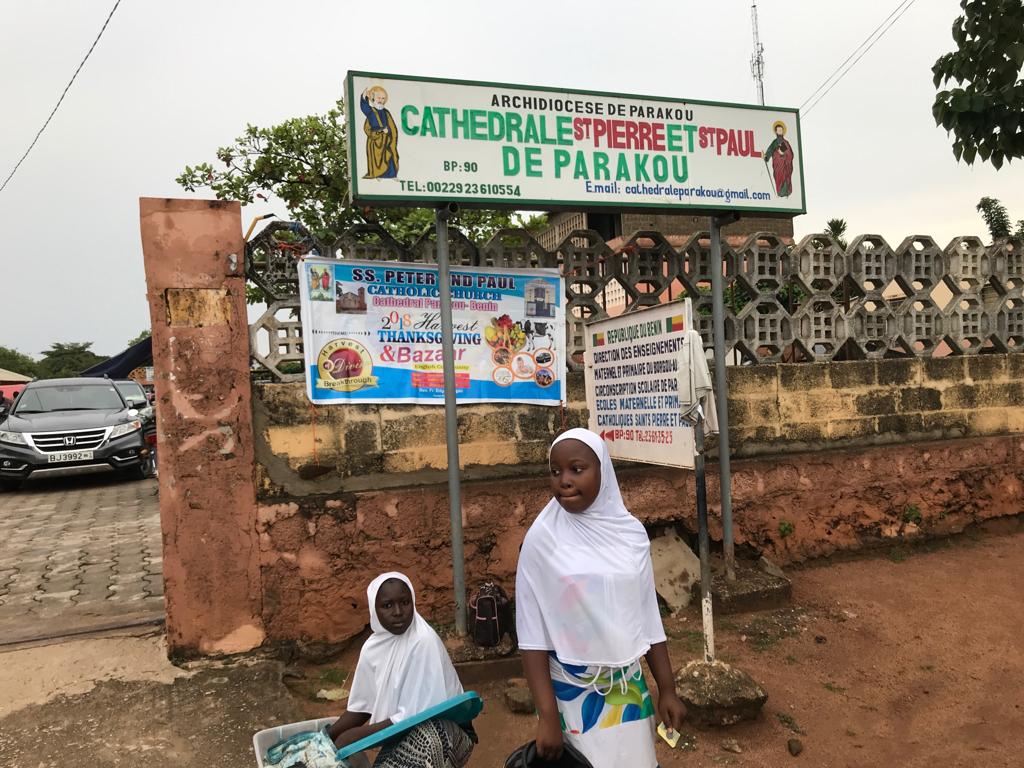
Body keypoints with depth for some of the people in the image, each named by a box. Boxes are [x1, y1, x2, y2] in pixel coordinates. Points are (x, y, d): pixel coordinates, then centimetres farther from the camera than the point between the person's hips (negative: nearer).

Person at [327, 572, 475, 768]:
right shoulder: (373, 647, -3)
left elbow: (414, 717, -23)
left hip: (441, 730, -6)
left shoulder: (423, 642, -23)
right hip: (400, 731, 6)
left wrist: (355, 736, -21)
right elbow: (361, 706, 6)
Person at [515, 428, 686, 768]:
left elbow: (649, 617, 4)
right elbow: (532, 632, -12)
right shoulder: (542, 538, -13)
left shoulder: (631, 531, -3)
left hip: (629, 688, 3)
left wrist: (667, 689, 6)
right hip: (571, 693, -3)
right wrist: (547, 715, -15)